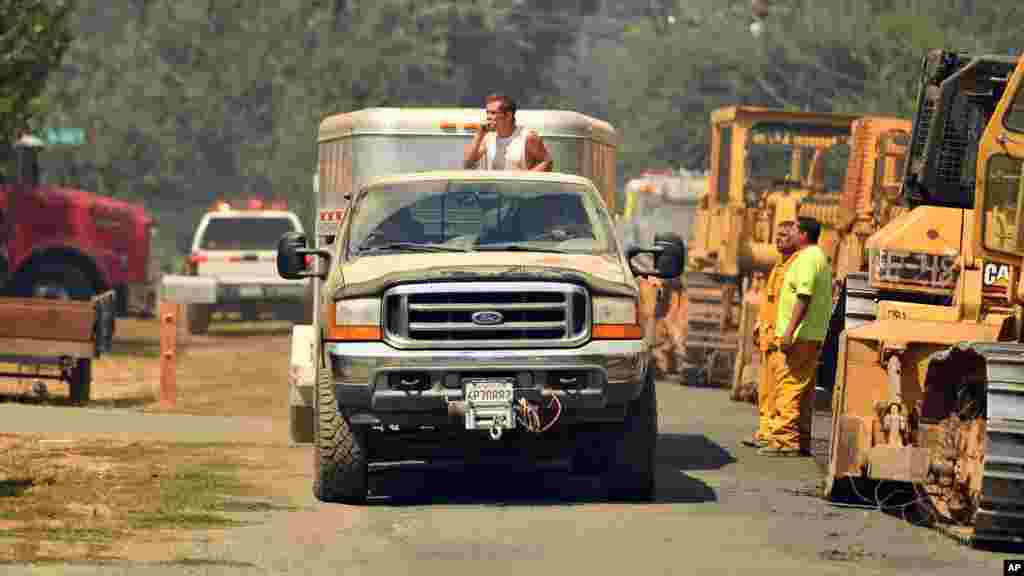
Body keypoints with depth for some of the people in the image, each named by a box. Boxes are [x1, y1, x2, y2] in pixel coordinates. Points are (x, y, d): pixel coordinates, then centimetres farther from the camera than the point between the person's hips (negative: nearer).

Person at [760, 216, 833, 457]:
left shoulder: (807, 259, -13)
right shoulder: (822, 259, 20)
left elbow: (804, 298, -22)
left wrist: (789, 331, -25)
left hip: (799, 337, -10)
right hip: (815, 337, 10)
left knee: (789, 386, -10)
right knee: (804, 391, 12)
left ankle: (785, 440, -14)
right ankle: (802, 442, 15)